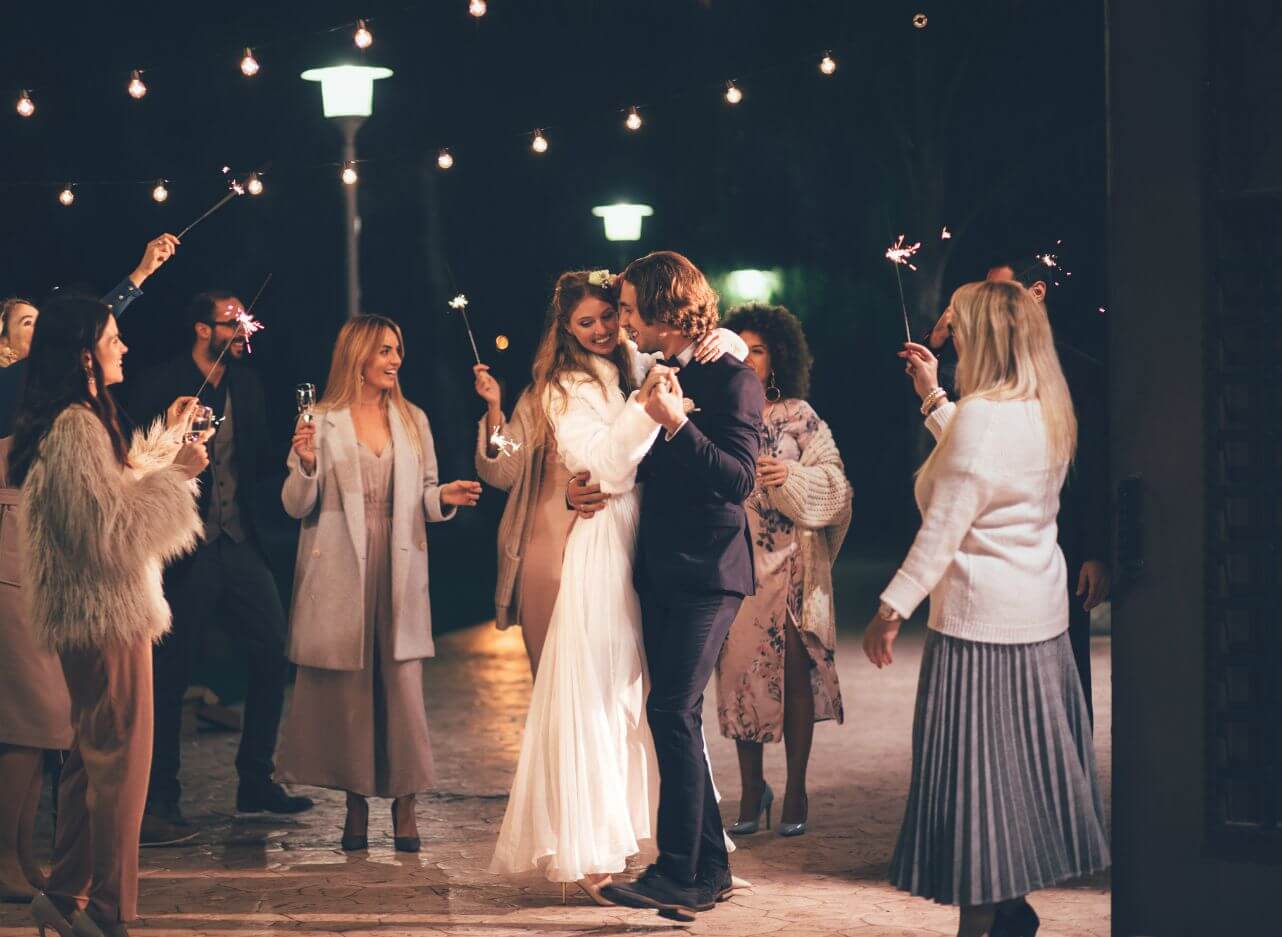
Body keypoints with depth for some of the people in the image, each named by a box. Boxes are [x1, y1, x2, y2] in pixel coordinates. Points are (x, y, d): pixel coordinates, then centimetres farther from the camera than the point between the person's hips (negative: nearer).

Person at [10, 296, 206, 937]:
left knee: (92, 755, 16)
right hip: (107, 617, -11)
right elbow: (114, 531, -22)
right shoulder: (76, 428, -19)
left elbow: (115, 489, 25)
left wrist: (167, 434, 22)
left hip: (92, 614, 11)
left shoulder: (79, 422, 13)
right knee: (119, 760, -3)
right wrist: (176, 472, -15)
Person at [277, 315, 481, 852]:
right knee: (348, 689, 2)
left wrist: (443, 497, -8)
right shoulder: (322, 422, 1)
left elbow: (423, 498, 13)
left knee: (403, 685, -2)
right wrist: (306, 464, -19)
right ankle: (356, 805, 12)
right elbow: (297, 507, -1)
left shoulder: (413, 420, 12)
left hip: (398, 572, 2)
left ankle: (404, 802, 6)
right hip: (340, 573, -2)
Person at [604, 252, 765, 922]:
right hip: (659, 567, 9)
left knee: (672, 713, -14)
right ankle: (709, 868, 17)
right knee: (677, 718, 10)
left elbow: (740, 478, -18)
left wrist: (677, 424, -26)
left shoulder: (731, 379, -10)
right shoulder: (657, 374, 15)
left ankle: (678, 874, -11)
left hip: (707, 571, -9)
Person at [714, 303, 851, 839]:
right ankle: (752, 790, 16)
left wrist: (790, 476, -17)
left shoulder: (798, 415, 1)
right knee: (739, 670, 4)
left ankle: (796, 792, 7)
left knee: (794, 671, -2)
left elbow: (834, 482, -2)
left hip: (790, 562, -2)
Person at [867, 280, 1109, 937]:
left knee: (973, 772, -1)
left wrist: (892, 609, -17)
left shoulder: (981, 415, -19)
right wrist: (933, 398, 27)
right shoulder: (1047, 414, 8)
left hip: (980, 623, -9)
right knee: (1026, 763, 15)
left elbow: (943, 530, -21)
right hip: (1042, 615, 9)